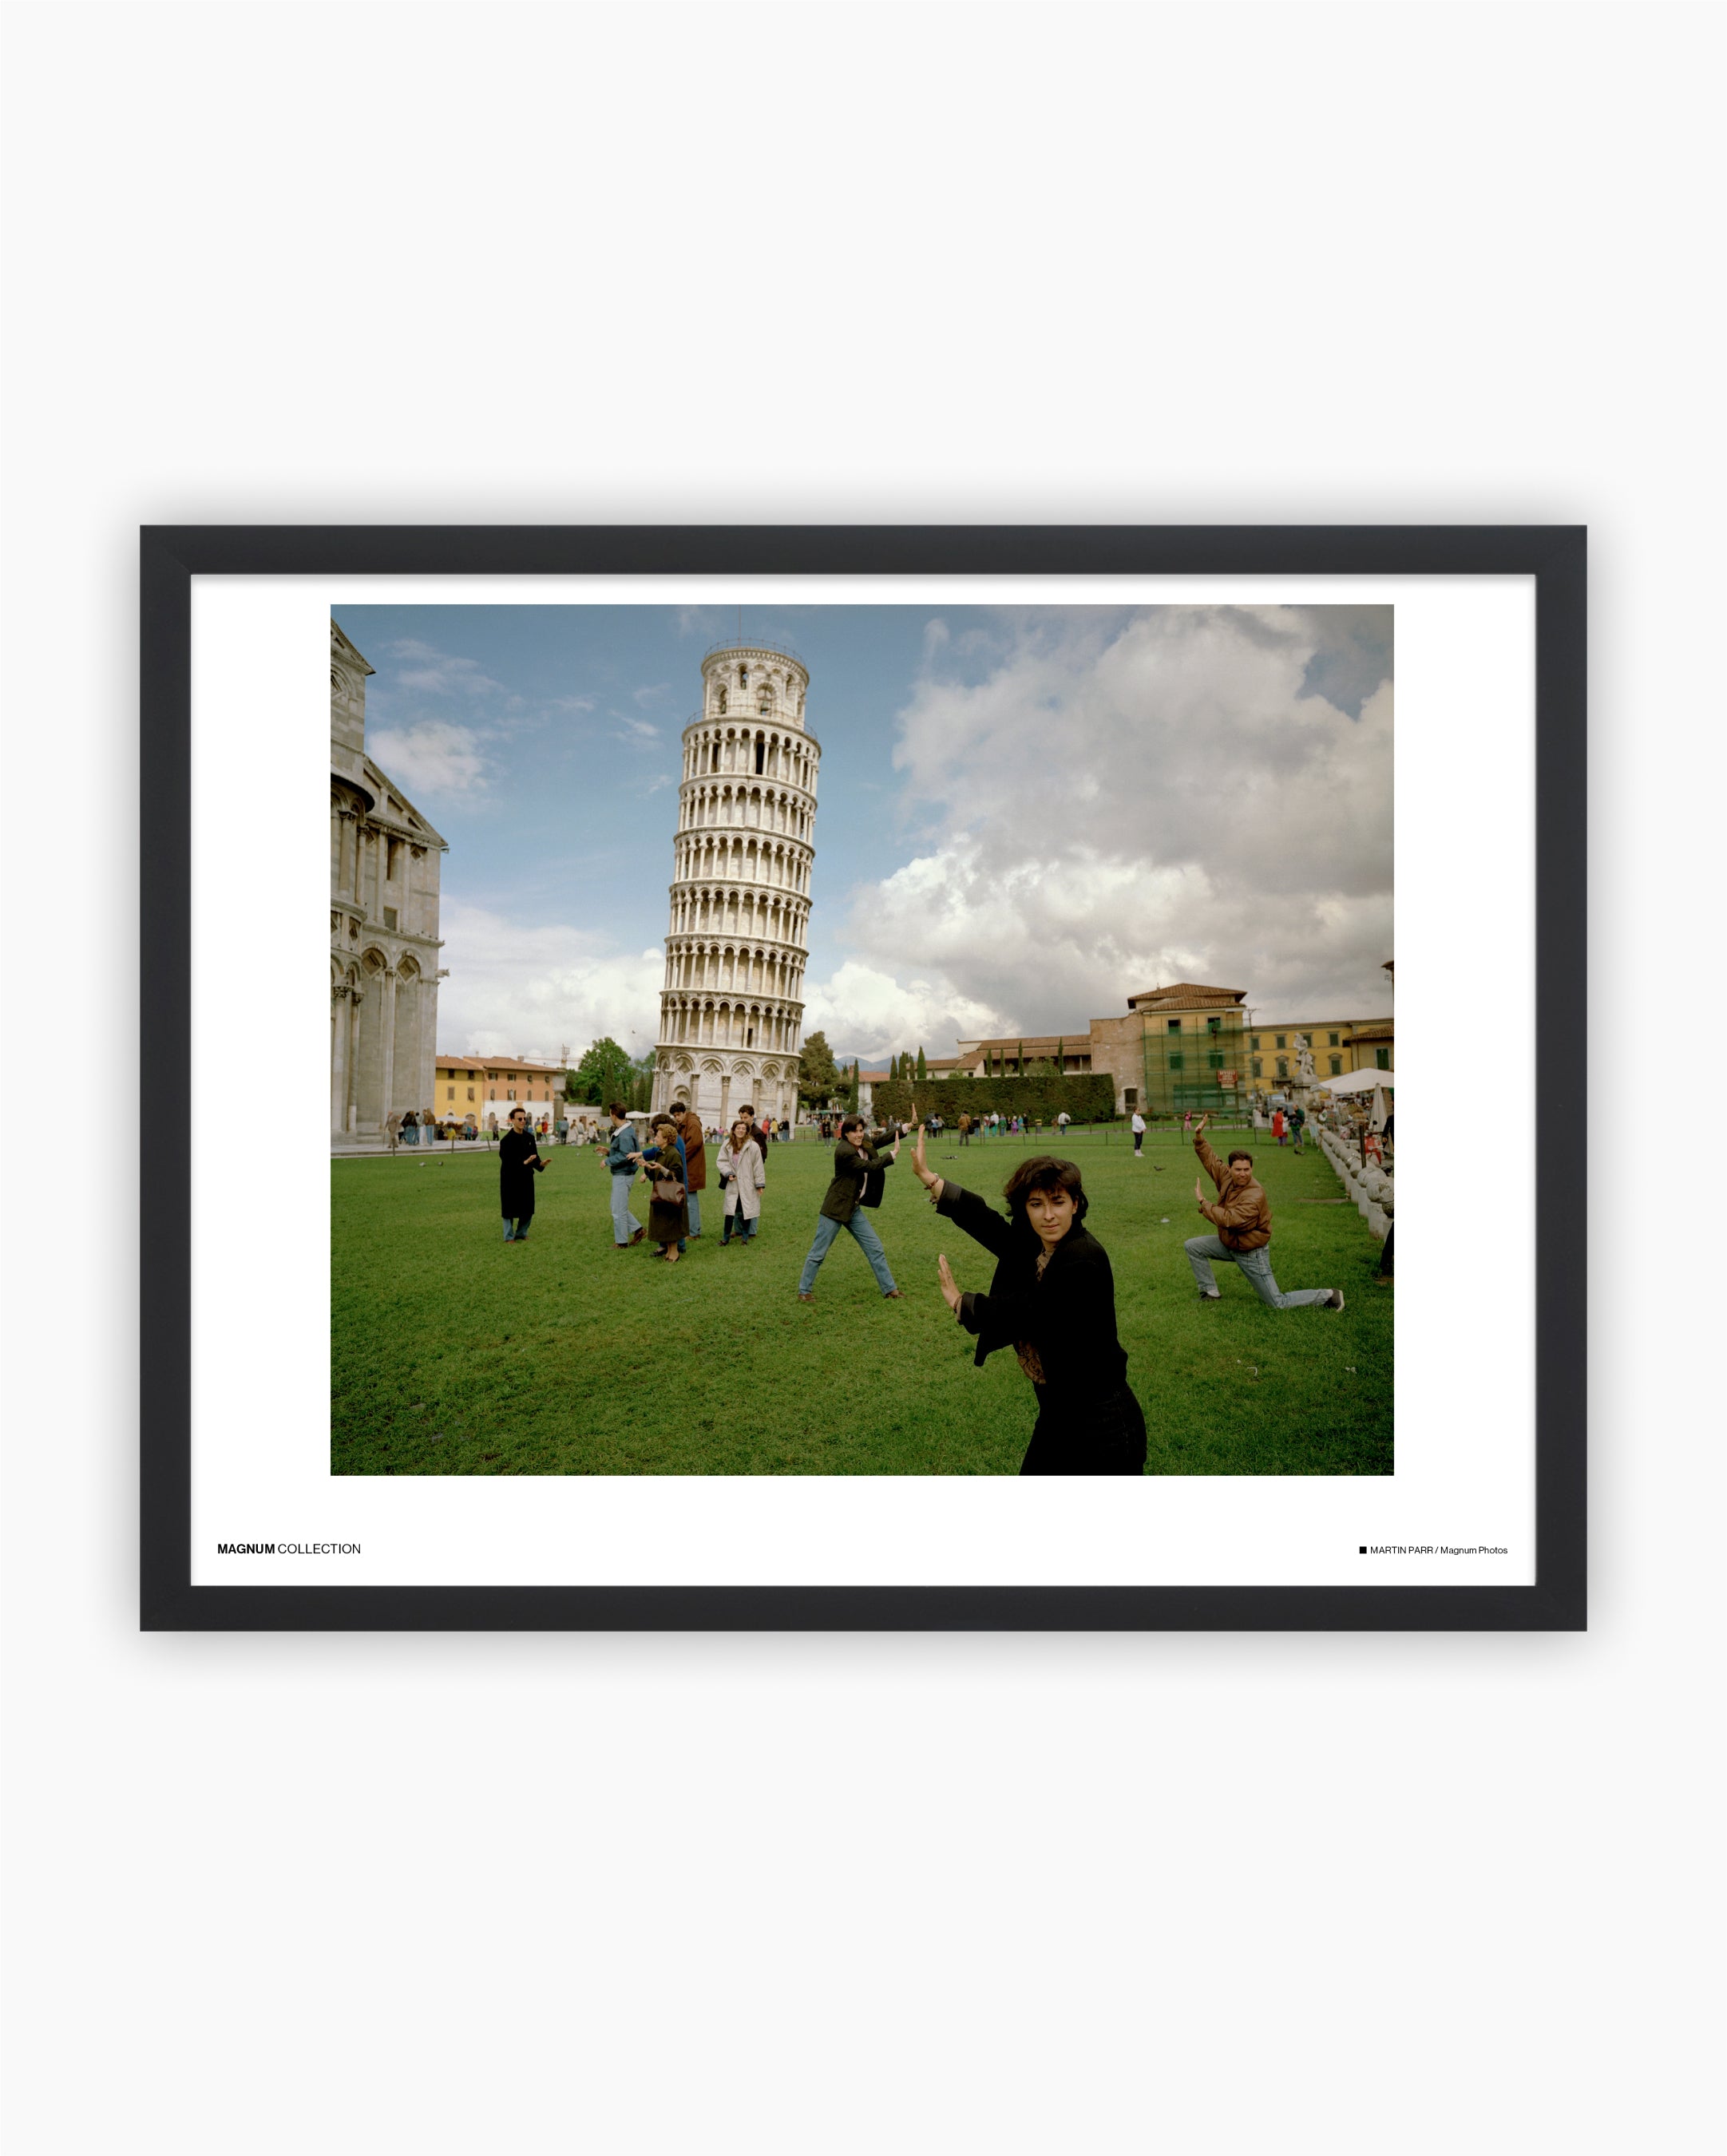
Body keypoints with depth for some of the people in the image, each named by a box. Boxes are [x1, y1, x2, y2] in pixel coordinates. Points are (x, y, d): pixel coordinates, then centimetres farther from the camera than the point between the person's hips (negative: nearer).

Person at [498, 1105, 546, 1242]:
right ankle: (509, 1237, 16)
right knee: (510, 1209, 2)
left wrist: (541, 1164, -14)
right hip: (510, 1178, -6)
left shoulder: (530, 1137, 5)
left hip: (526, 1177, 6)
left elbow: (534, 1157, 6)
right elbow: (506, 1161, -18)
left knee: (528, 1209, 10)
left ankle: (521, 1234, 27)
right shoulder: (507, 1139, -13)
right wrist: (524, 1163, -27)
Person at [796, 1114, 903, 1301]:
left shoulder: (865, 1143, 1)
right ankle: (804, 1291, 18)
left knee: (875, 1248, 10)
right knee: (819, 1252, 3)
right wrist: (893, 1154, -14)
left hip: (854, 1209, 8)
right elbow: (871, 1167, -21)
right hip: (835, 1208, -8)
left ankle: (889, 1288, 20)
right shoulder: (844, 1151, -24)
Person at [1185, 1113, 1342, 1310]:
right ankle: (1212, 1293, 13)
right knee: (1192, 1246, 3)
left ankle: (1329, 1295, 16)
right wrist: (1198, 1136, -9)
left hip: (1251, 1253, -8)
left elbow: (1228, 1220, -37)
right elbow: (1210, 1159, 4)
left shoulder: (1254, 1197, -31)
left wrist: (1203, 1201, -29)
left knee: (1279, 1303, -2)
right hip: (1229, 1244, 8)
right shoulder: (1227, 1177, -8)